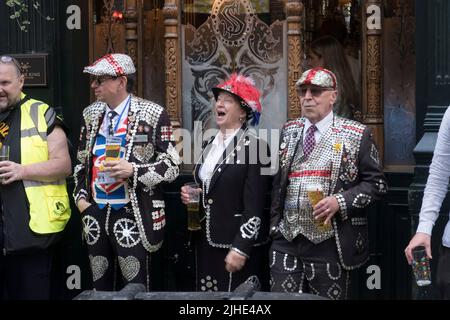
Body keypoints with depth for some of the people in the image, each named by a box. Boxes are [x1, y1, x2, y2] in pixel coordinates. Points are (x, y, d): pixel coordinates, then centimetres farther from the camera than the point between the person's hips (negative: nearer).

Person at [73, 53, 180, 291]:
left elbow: (171, 166, -8)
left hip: (132, 215, -5)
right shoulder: (91, 114, 11)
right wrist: (80, 196, 6)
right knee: (100, 288, 13)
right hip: (95, 215, 6)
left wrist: (133, 170, -22)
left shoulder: (152, 114, -7)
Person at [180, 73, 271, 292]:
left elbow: (254, 206, -16)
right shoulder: (209, 145, 11)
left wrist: (240, 248, -20)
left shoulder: (254, 146, -13)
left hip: (238, 244, -7)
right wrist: (190, 194, 1)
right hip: (206, 242, 7)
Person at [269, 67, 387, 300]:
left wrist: (340, 201, -16)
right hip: (285, 239, 4)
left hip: (328, 244, -3)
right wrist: (274, 224, 12)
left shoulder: (356, 135, -1)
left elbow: (376, 183, -2)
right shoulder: (289, 131, 13)